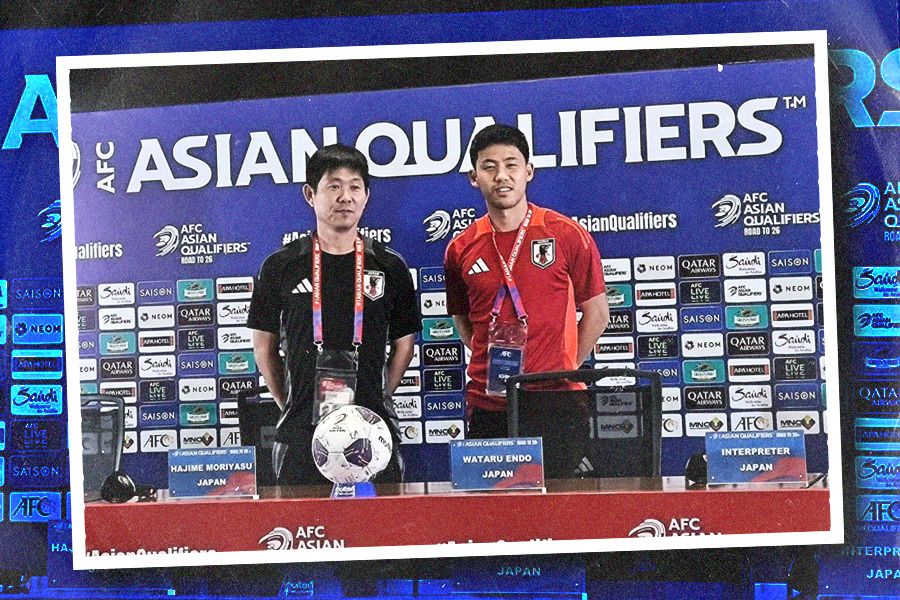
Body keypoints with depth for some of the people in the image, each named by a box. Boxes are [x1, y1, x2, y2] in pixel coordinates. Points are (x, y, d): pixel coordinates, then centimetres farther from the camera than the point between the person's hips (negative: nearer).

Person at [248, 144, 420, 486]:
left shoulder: (389, 267, 4)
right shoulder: (281, 266, 3)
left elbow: (404, 343, 12)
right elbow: (265, 346, 10)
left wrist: (376, 400, 5)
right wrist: (289, 405, 5)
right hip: (301, 431, 0)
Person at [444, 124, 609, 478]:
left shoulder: (567, 236, -1)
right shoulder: (461, 249, 6)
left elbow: (596, 313, 6)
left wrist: (563, 368, 2)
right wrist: (492, 365, 7)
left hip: (556, 403, -2)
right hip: (487, 406, 2)